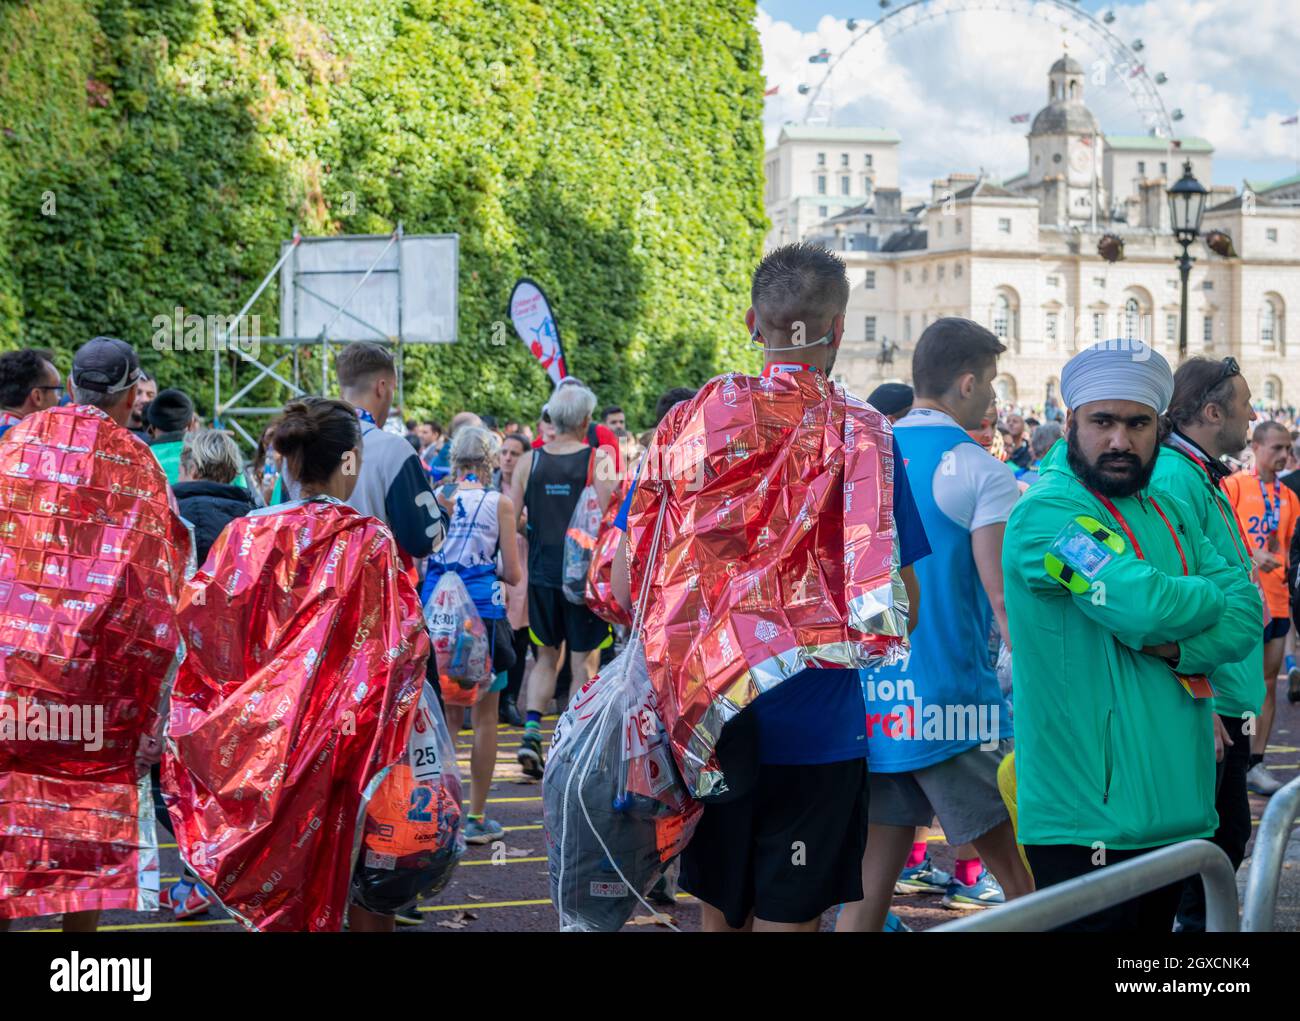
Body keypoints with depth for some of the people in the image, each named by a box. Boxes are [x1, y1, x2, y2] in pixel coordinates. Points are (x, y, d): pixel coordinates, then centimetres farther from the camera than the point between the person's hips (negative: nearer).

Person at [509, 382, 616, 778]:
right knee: (582, 660, 7)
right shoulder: (599, 459, -9)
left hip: (540, 573, 3)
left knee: (545, 657, 16)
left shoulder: (529, 461, 1)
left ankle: (531, 731, -1)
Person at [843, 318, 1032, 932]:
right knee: (1020, 882, 4)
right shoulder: (981, 472, -8)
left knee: (871, 882, 10)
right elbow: (1003, 598, -13)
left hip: (868, 698, 6)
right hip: (951, 696, -6)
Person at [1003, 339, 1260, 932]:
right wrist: (1210, 596, -4)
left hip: (1178, 812, 8)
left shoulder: (1168, 516, 14)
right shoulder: (1046, 512, -13)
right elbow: (1146, 603, -25)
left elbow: (1246, 612, 5)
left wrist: (1181, 649, -15)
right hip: (1090, 823, -8)